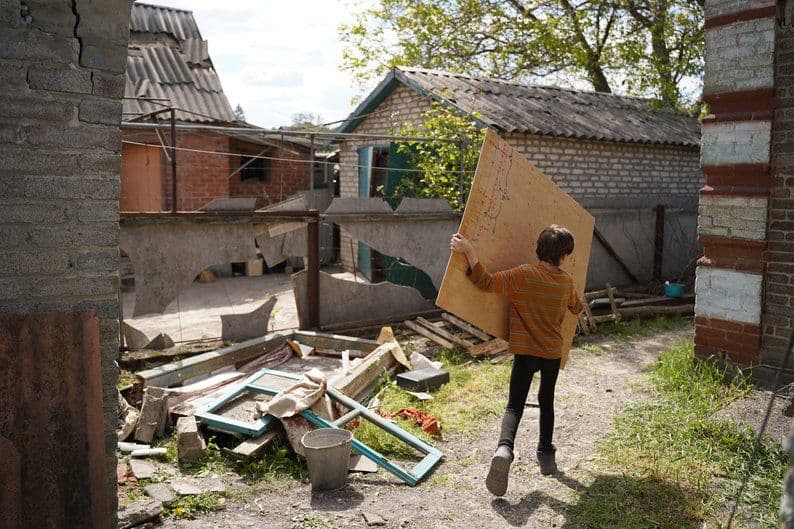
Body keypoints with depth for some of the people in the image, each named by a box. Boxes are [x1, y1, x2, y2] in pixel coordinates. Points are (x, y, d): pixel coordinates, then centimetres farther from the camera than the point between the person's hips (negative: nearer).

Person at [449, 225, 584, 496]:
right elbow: (576, 307, 21)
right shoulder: (566, 281, 1)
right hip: (553, 353, 3)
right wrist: (580, 305, 46)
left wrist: (468, 250, -27)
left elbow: (487, 282, -25)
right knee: (546, 402, 22)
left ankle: (504, 448, -28)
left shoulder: (524, 275, -15)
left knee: (515, 405, -2)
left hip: (525, 351, -3)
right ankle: (545, 454, 32)